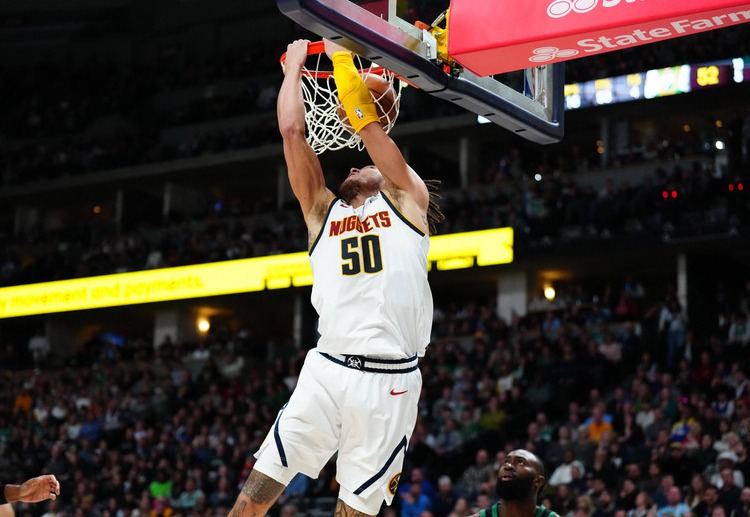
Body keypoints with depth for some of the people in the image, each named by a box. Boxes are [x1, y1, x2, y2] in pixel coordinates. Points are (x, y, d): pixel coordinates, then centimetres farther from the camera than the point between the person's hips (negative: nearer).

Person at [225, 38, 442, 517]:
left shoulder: (406, 201, 15)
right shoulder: (323, 211, 23)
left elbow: (368, 124, 8)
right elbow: (292, 131, 16)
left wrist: (341, 55, 17)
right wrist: (295, 66, 25)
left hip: (390, 382, -2)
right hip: (327, 370, 3)